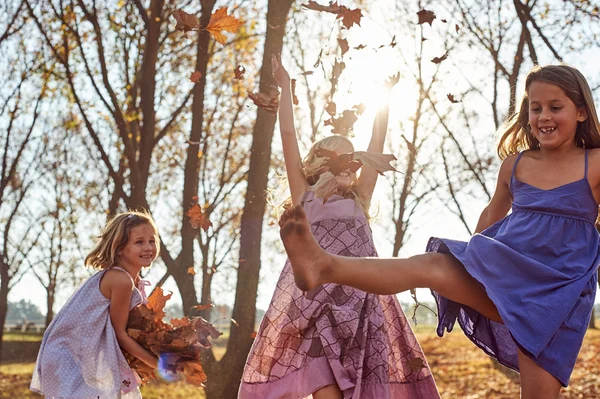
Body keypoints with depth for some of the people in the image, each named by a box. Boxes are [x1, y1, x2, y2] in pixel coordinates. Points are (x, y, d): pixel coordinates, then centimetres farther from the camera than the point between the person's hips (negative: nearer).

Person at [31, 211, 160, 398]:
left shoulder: (134, 281, 5)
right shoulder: (121, 279, -23)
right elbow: (119, 333, -18)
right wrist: (158, 363, -13)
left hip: (88, 356, 10)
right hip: (70, 358, -10)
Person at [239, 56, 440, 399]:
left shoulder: (359, 198, 17)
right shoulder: (305, 197, 10)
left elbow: (377, 142, 17)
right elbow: (288, 135, 9)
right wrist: (286, 87, 12)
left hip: (359, 301, 3)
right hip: (315, 303, -3)